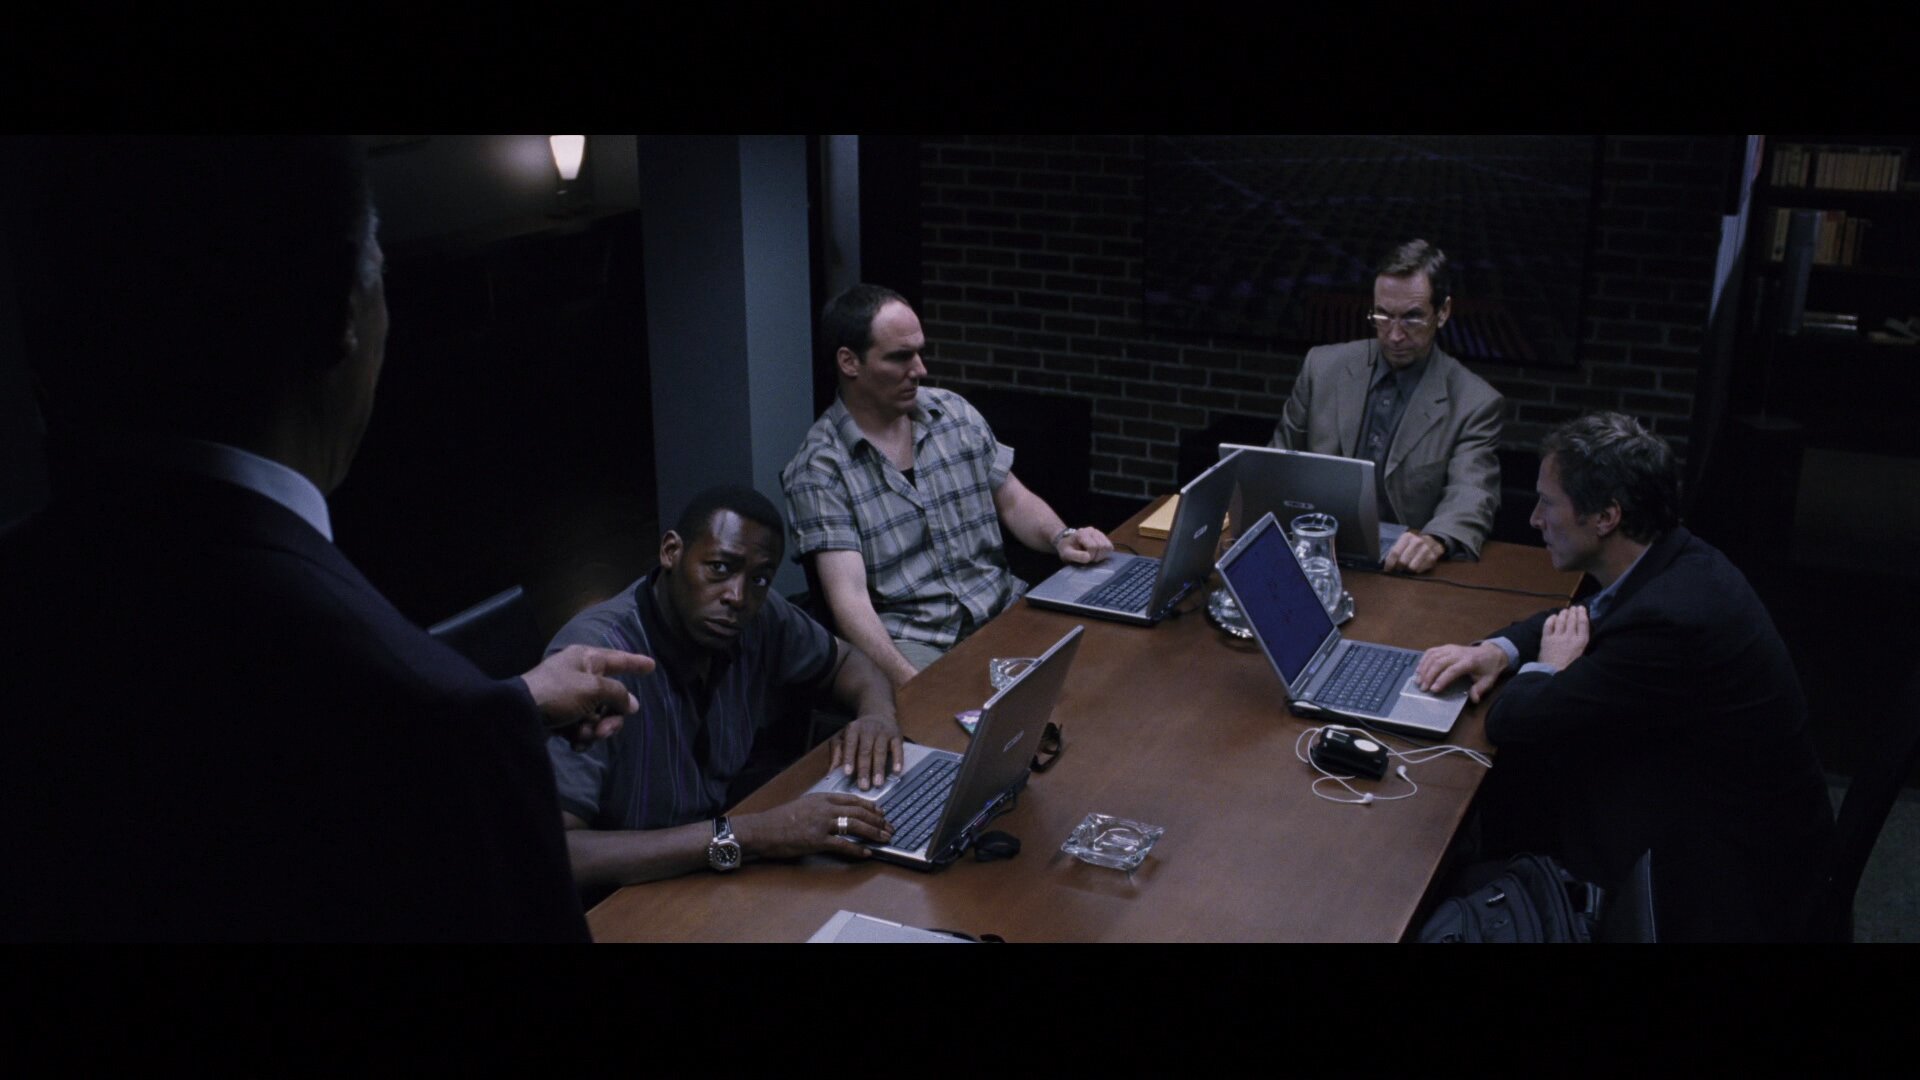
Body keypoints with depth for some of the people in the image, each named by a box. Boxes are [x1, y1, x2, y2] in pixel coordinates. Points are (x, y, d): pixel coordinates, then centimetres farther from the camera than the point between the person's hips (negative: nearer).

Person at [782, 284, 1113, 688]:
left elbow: (1014, 501, 20)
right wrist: (909, 681, -32)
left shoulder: (954, 412, 10)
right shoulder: (818, 469, -8)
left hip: (1003, 610, 6)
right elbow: (848, 596, -17)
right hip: (911, 643, -6)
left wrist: (1061, 537, -3)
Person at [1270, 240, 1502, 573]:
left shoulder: (1475, 404, -1)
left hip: (1402, 566, -1)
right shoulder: (1323, 367, 7)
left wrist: (1435, 541, -36)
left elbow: (1471, 496, -12)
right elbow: (1280, 458, 16)